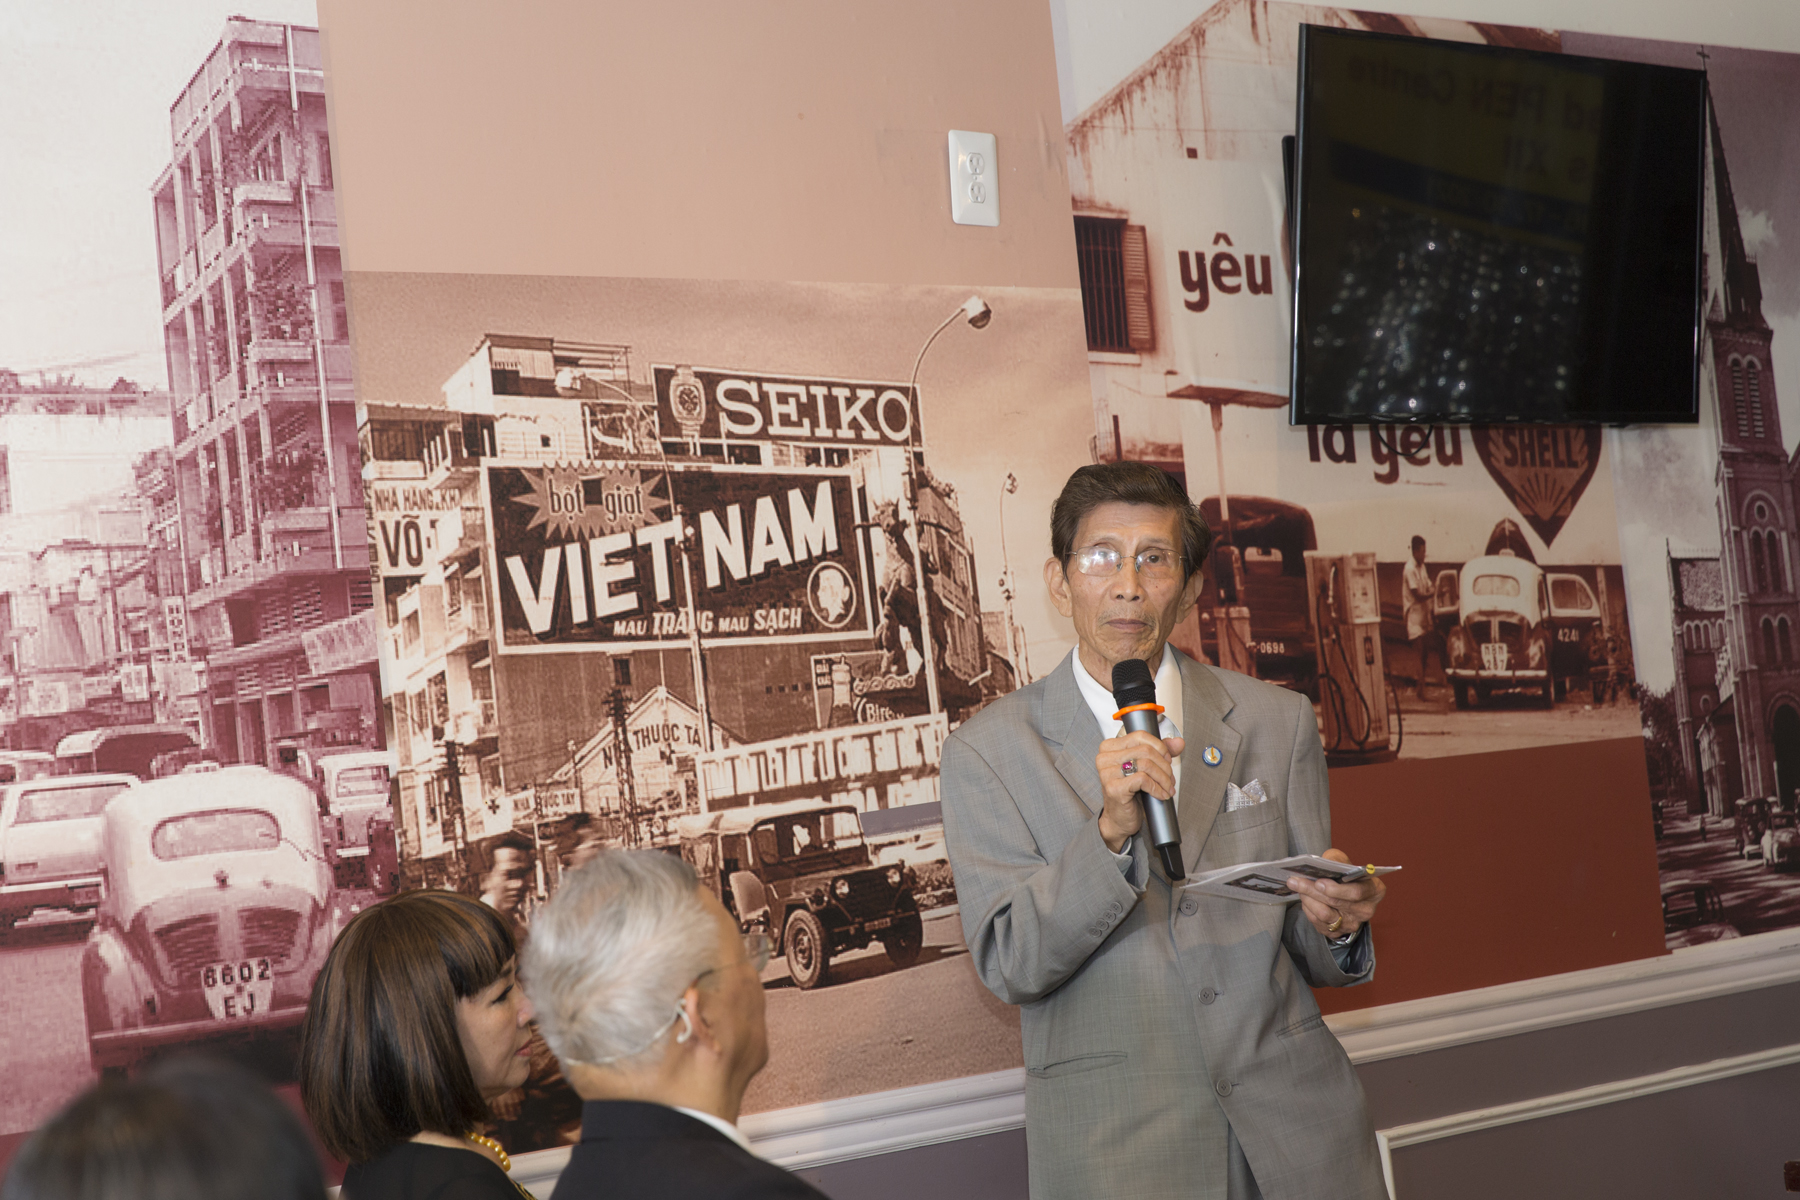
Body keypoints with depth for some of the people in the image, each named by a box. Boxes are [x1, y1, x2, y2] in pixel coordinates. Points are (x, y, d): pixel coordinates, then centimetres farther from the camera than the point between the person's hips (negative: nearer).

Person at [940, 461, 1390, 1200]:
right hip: (1109, 1139, -2)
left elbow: (1312, 957, 9)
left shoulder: (1278, 722, 6)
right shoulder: (988, 751, -2)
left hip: (1292, 1115, 3)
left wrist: (1337, 923, -14)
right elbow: (1008, 966, -9)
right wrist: (1111, 832, -22)